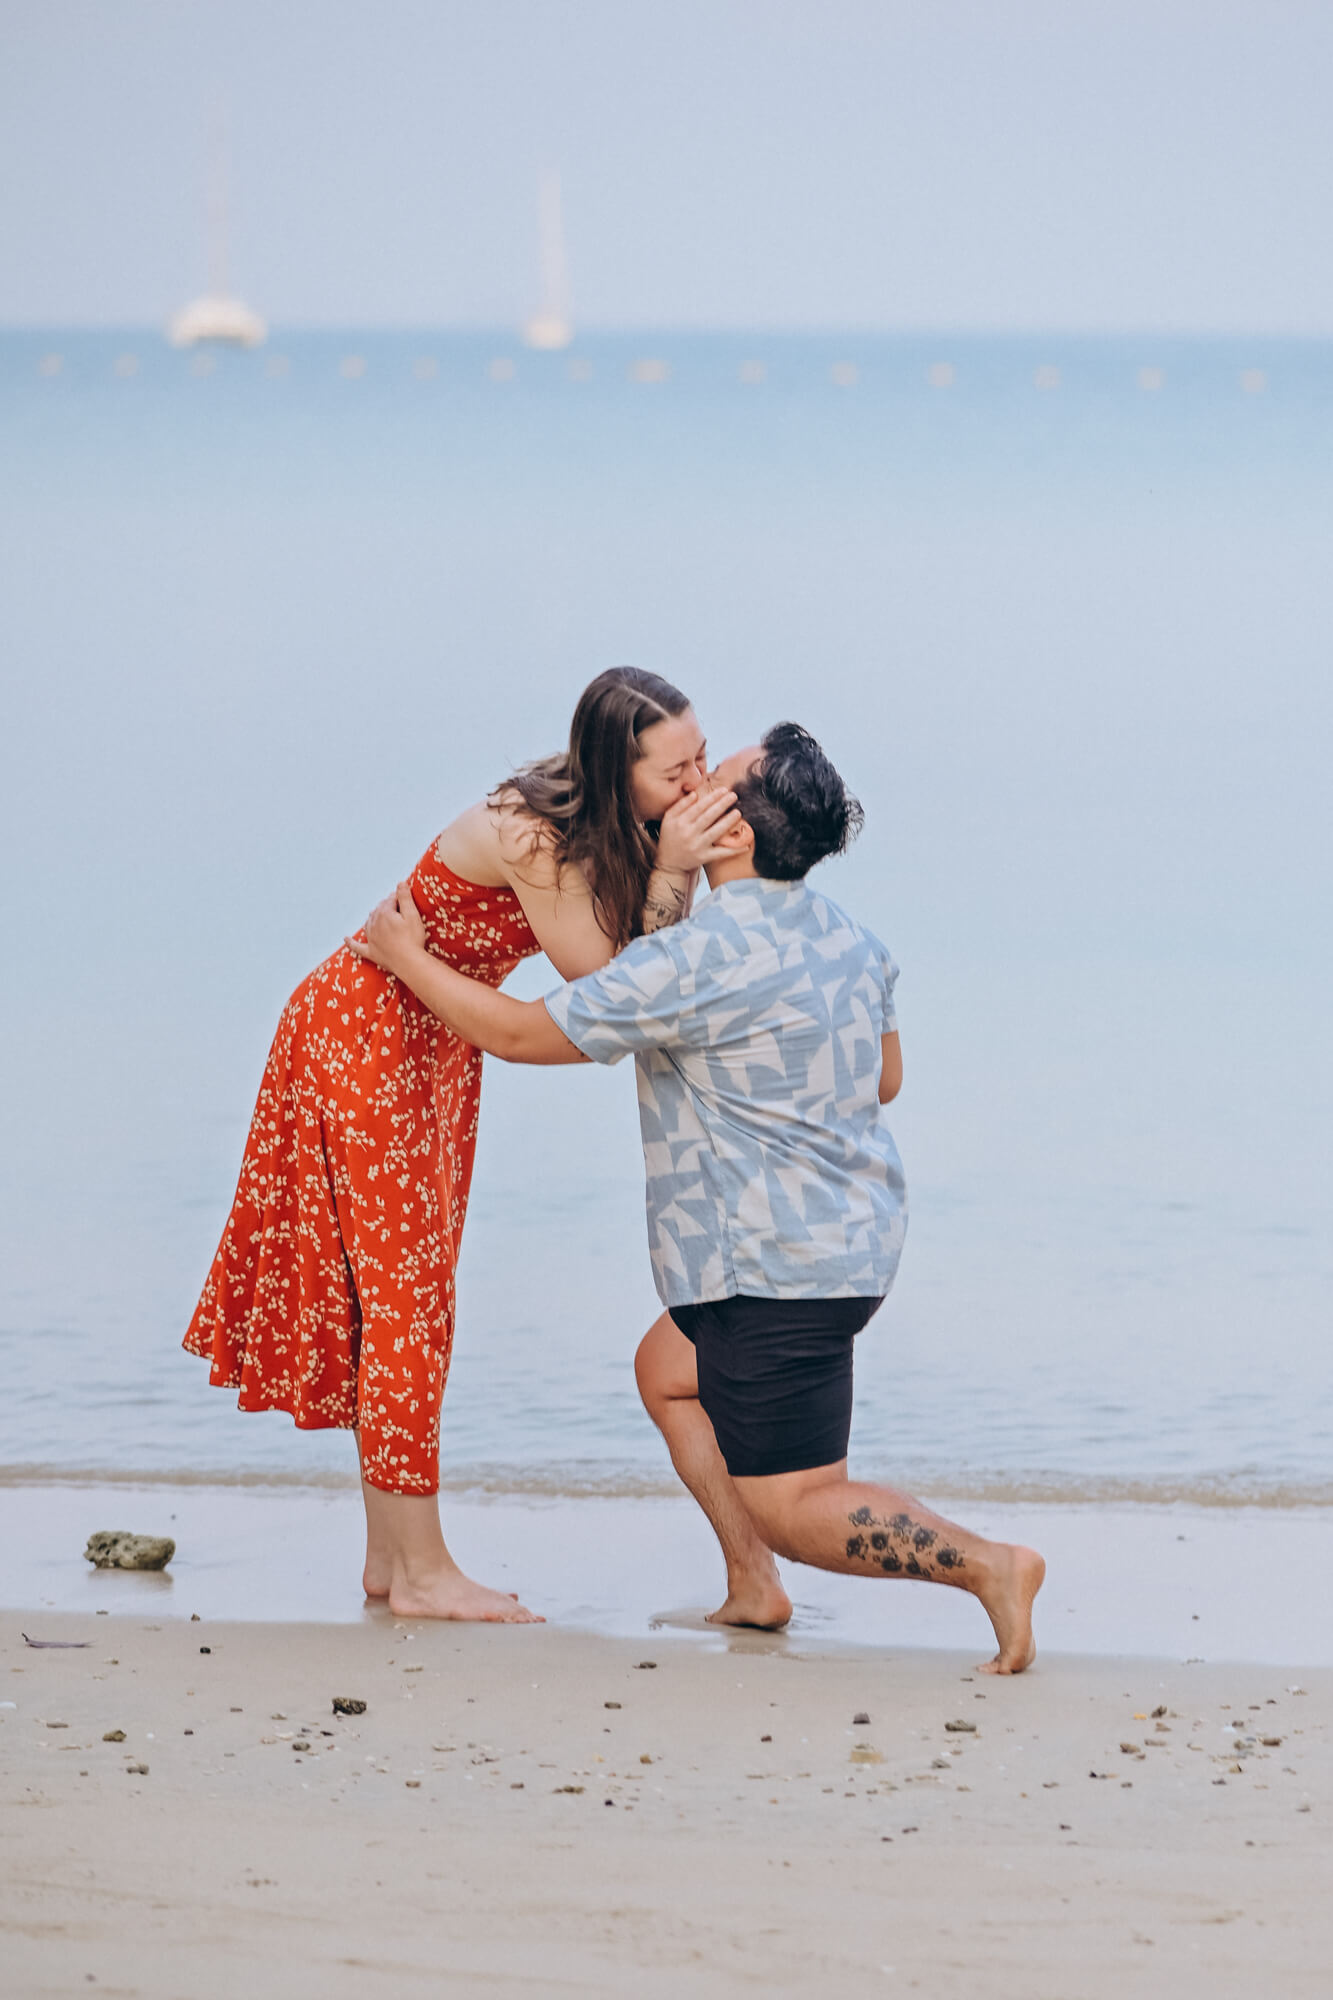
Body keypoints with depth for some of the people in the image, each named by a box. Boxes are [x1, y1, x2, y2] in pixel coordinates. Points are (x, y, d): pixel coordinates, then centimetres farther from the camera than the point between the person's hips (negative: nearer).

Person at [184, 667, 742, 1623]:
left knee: (413, 1292, 12)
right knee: (403, 1288, -6)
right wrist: (669, 871, -31)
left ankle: (393, 1556, 18)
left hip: (440, 1042, 9)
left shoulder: (608, 827, -5)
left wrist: (689, 865, -22)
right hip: (362, 1032, -9)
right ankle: (418, 1570, -2)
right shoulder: (529, 835, -30)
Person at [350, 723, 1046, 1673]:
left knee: (796, 1508, -2)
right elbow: (885, 1077, 19)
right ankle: (754, 1590, 25)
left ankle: (989, 1566, -12)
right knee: (669, 1370, 27)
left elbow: (519, 1033, -14)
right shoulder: (848, 938, 4)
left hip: (779, 1267, -9)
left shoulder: (697, 961, -22)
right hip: (853, 1235, 9)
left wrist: (409, 958, 1)